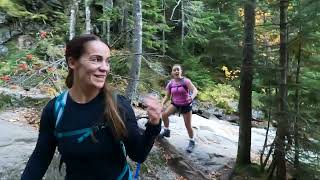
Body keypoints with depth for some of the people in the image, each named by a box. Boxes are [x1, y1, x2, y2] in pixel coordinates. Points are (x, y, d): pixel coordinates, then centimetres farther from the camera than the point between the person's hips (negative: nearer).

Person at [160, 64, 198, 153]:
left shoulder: (186, 81, -20)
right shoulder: (170, 83, -7)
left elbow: (195, 90, -29)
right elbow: (167, 96, -1)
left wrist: (192, 97, -51)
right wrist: (162, 104, -17)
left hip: (186, 105, -3)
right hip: (175, 104, 4)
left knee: (188, 125, 2)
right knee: (164, 114, -16)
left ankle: (192, 142, 25)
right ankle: (166, 131, 11)